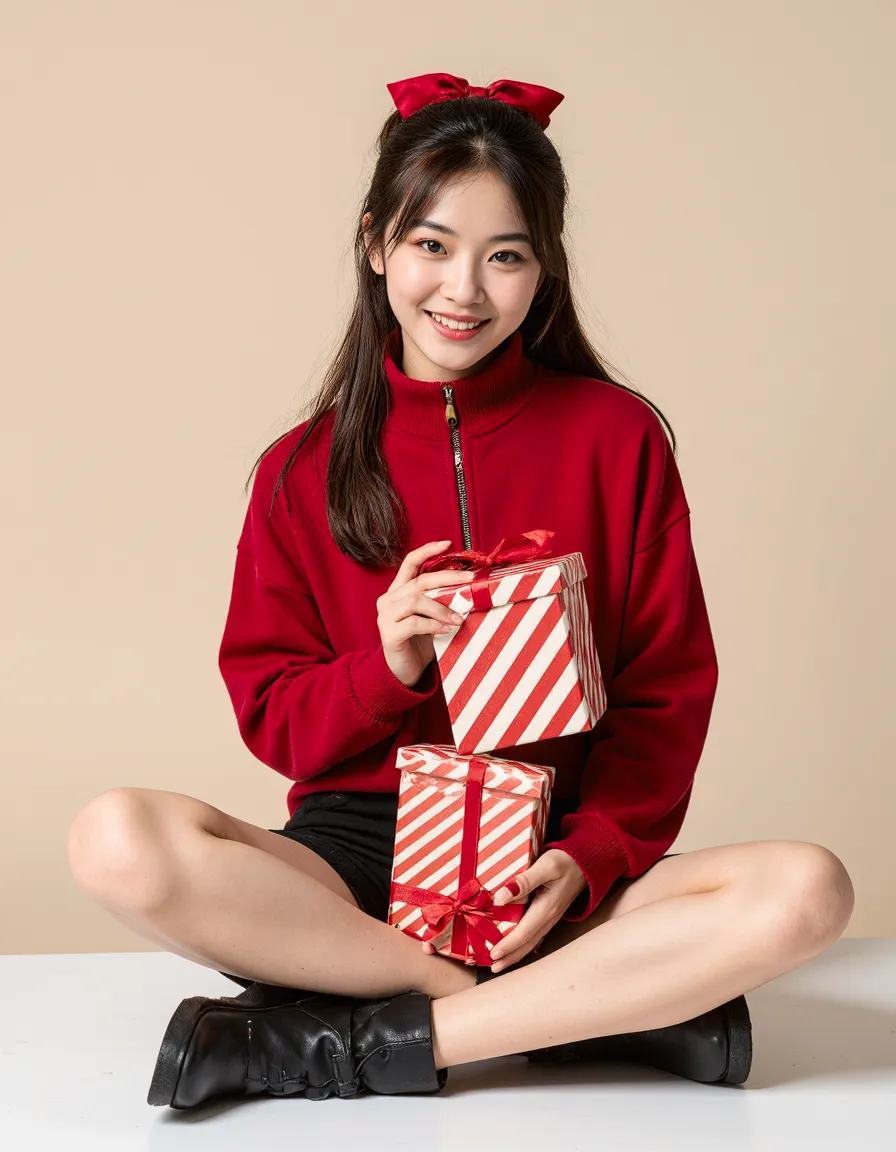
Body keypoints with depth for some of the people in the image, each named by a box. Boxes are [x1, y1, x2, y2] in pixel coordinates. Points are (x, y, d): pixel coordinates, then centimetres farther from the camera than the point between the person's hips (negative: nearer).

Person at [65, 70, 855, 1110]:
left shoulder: (615, 436, 5)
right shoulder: (305, 469, 8)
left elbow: (667, 689, 4)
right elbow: (272, 719, 7)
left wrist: (589, 856, -12)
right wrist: (386, 666, -14)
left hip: (558, 857, 0)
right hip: (359, 849, 1)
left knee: (806, 891, -29)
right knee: (116, 842, -30)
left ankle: (353, 1044, -24)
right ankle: (617, 1000, -24)